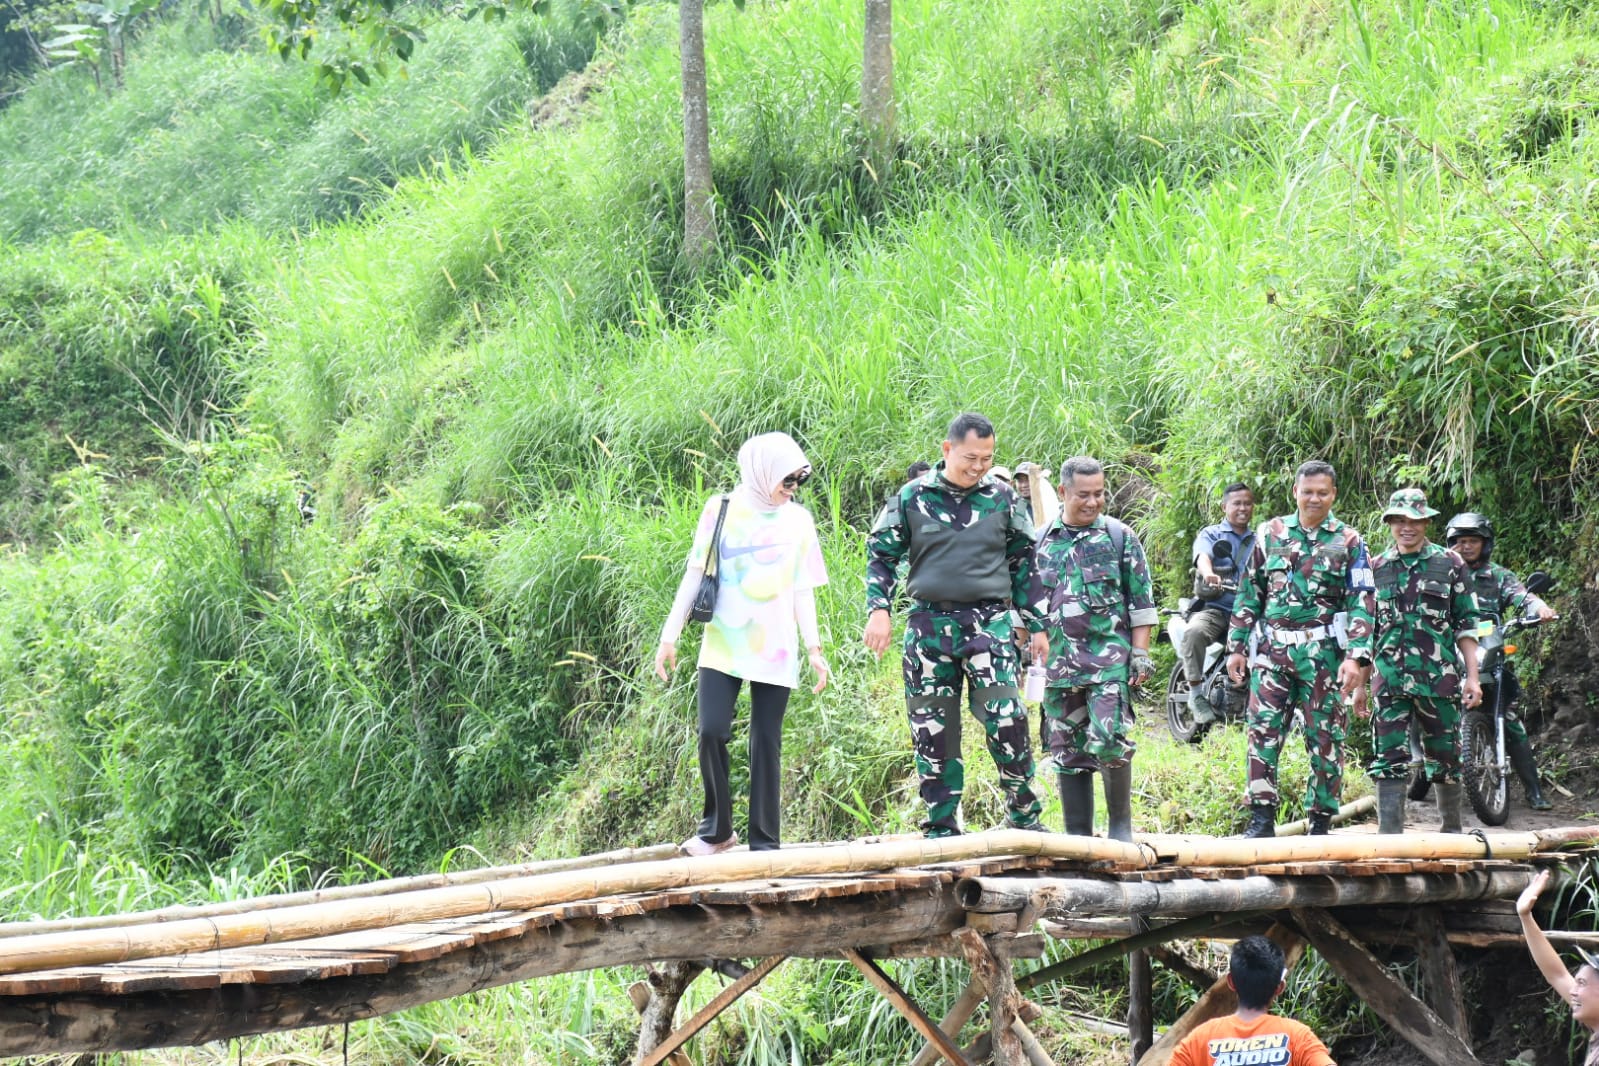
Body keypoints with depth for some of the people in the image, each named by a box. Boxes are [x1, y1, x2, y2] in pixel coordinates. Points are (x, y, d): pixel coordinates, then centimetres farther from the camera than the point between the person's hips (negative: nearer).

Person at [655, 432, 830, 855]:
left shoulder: (798, 520, 9)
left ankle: (764, 841, 5)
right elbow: (694, 575, 5)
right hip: (722, 646, -1)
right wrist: (670, 636, 1)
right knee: (712, 732, -12)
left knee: (766, 743, 0)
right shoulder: (722, 511, 3)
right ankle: (717, 829, 5)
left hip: (775, 651, 1)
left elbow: (803, 590, 11)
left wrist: (815, 648, 3)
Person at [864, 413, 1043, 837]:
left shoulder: (1003, 498, 6)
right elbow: (880, 554, 10)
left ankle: (1024, 814, 4)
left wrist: (1035, 623, 11)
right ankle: (942, 826, 10)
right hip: (930, 623, 1)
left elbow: (1024, 562, 14)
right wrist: (879, 610, -2)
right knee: (932, 729, 2)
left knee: (1007, 719, -11)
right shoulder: (912, 498, 4)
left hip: (989, 621, -1)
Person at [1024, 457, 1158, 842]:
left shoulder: (1119, 536, 5)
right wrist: (1032, 647, 11)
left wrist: (1140, 654, -3)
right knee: (1067, 750, 5)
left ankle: (1121, 825, -1)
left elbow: (1141, 602, 4)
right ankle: (1078, 836, 12)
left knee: (1110, 739, -16)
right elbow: (1030, 601, 17)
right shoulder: (1041, 541, 11)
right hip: (1059, 661, 3)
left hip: (1110, 658, -3)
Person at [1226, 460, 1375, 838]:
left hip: (1323, 652, -2)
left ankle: (1321, 821, 8)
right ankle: (1262, 819, 0)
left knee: (1325, 737, 1)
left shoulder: (1348, 542, 4)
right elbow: (1249, 594, 14)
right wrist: (1236, 646, 9)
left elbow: (1361, 603, -2)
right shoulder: (1270, 533, 11)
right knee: (1263, 731, -4)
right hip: (1273, 649, 2)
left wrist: (1356, 657, -13)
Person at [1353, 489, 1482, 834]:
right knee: (1390, 761, -6)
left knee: (1445, 759, 6)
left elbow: (1466, 626, 5)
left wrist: (1472, 677, -1)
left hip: (1440, 677, -1)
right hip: (1390, 681, 1)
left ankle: (1452, 832, 19)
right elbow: (1365, 628, 14)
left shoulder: (1450, 564, 6)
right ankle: (1390, 836, -7)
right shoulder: (1376, 568, 10)